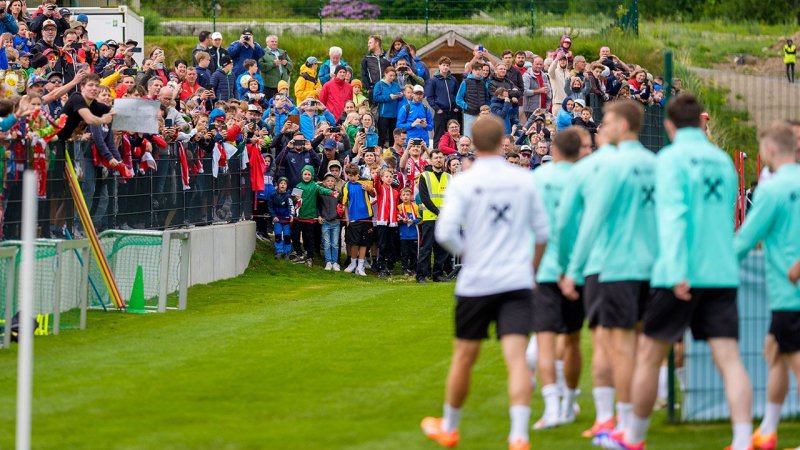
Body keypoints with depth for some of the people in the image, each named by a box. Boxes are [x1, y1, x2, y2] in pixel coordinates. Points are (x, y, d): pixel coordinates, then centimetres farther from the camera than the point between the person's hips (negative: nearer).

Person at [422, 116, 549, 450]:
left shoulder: (463, 183, -6)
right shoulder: (524, 180, 2)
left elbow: (445, 232, -15)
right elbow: (542, 231, 8)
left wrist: (466, 252, 5)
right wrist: (533, 268, 23)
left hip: (476, 282, -1)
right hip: (517, 282, 1)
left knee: (464, 357, 14)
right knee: (516, 357, -7)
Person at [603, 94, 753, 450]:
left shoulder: (672, 158, -5)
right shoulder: (723, 161, 12)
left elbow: (673, 215, -16)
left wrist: (677, 271, -23)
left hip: (681, 276, -5)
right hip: (723, 274, 5)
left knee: (649, 354, 12)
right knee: (729, 358, -4)